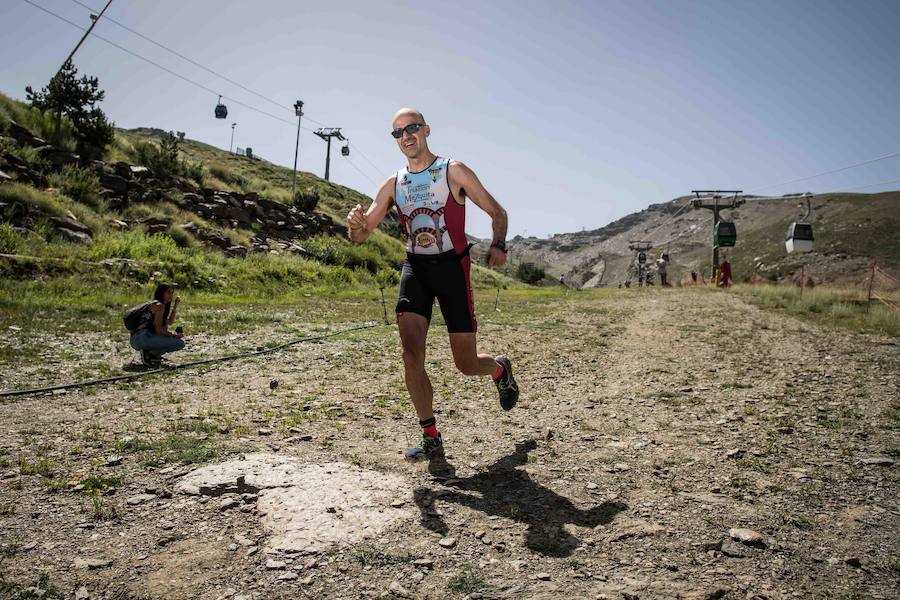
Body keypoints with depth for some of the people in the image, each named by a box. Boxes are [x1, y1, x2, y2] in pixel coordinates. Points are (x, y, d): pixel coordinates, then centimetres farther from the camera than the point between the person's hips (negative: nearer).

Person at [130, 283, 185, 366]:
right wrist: (175, 335, -3)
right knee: (180, 343, -17)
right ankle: (148, 353, -8)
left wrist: (175, 306, 23)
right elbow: (158, 330, -14)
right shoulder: (159, 305, -7)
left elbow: (170, 322, 31)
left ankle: (151, 353, 10)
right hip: (142, 338, -10)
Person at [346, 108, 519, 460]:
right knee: (411, 354, -15)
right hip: (415, 268, 3)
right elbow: (362, 236, 9)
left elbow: (496, 212, 1)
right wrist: (356, 225, -16)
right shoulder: (393, 185, 8)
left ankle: (500, 370, 38)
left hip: (453, 266, -3)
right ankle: (431, 437, 1)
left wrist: (498, 246, -19)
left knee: (466, 364, 1)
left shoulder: (453, 171, -2)